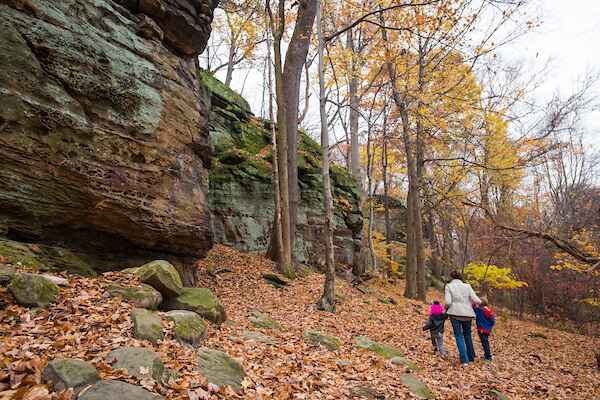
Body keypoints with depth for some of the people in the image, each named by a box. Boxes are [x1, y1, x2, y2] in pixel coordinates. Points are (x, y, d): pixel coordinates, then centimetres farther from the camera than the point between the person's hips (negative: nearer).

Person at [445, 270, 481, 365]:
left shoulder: (448, 286, -1)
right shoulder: (467, 286, 5)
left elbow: (448, 302, -11)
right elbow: (475, 300, -1)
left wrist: (446, 308, 9)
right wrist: (481, 303, 20)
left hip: (455, 313, -3)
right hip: (467, 313, 3)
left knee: (459, 336, 4)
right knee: (467, 334, 20)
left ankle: (464, 360, -2)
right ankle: (471, 357, 28)